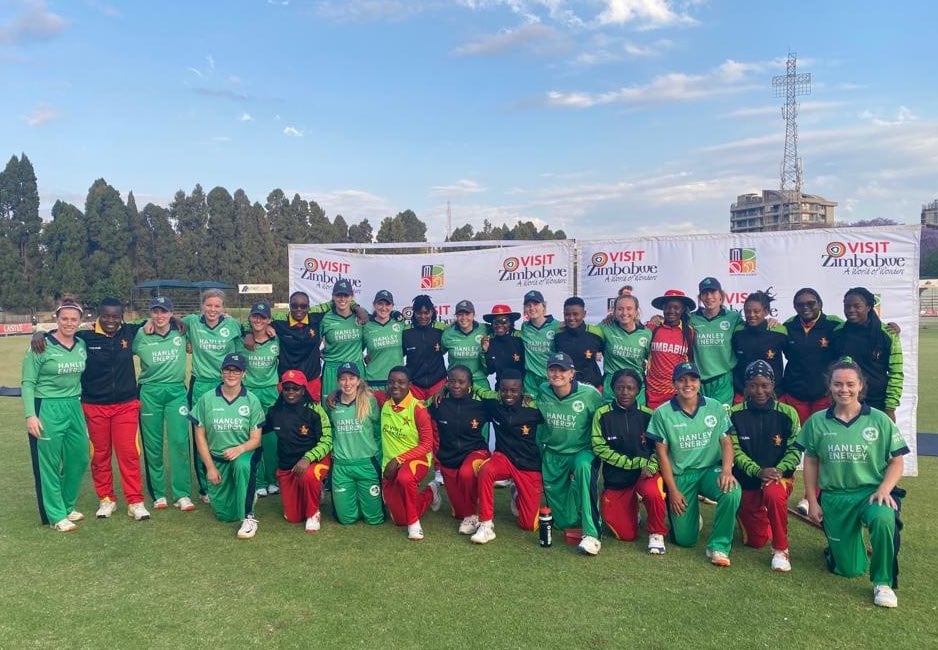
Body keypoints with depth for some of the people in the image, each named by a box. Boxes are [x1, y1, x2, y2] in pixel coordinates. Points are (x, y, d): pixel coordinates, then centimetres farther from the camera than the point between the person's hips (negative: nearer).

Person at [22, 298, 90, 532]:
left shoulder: (82, 345, 6)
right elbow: (28, 383, -8)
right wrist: (30, 415, -16)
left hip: (74, 408, 6)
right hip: (47, 410, -6)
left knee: (79, 459, 11)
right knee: (49, 464, 3)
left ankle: (67, 506, 29)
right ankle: (56, 515, 14)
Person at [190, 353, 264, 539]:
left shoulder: (252, 401, -6)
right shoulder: (207, 399, -4)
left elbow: (256, 439, -6)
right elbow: (200, 436, 1)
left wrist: (239, 449, -28)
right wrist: (210, 467, -4)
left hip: (243, 454, -2)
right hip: (216, 459, 2)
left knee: (242, 465, -39)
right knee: (225, 514, -2)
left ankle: (248, 517, -24)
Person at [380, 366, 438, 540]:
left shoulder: (417, 409, -18)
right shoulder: (384, 403, -4)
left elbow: (427, 444, -16)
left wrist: (399, 460, -22)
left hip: (415, 459, -5)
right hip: (389, 464, 5)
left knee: (405, 478, -43)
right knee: (400, 520, 7)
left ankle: (414, 523, -18)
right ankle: (429, 493, 36)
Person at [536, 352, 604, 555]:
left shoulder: (590, 394, -16)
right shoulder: (542, 393, -6)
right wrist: (540, 450, 10)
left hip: (582, 452, -3)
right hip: (552, 455, 3)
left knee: (583, 466, -41)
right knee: (564, 521, 5)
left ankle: (592, 533, -34)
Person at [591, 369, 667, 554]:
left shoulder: (648, 415, -2)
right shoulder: (602, 414, -7)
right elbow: (599, 447, -11)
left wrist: (651, 466, -18)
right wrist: (635, 462, -14)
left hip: (644, 473, 0)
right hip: (615, 478, 0)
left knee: (652, 492, -37)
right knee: (627, 535, 0)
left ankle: (656, 534, -8)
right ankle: (632, 511, 35)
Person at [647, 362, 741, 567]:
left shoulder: (715, 408, 0)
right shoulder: (662, 413, -5)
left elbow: (726, 442, 0)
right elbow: (662, 453, -3)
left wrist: (727, 470, -19)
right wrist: (673, 491, -6)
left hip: (710, 470, 1)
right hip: (680, 475, -1)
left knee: (732, 490, -33)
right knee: (685, 539, -5)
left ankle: (718, 546, -14)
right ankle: (691, 514, 31)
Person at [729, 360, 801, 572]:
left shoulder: (787, 413, -7)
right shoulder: (735, 414, -7)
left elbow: (795, 450, -6)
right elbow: (734, 450, -10)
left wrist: (778, 470, -24)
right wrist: (758, 471, -25)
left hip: (780, 476, -2)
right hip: (747, 479, 2)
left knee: (773, 493, -39)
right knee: (755, 541, 9)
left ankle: (781, 549, -18)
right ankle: (762, 520, 46)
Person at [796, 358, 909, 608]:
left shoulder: (880, 420, -4)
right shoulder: (817, 422, 0)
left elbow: (896, 462, 1)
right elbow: (811, 462, 7)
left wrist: (884, 489, -16)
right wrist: (812, 501, 4)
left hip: (872, 492, -1)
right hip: (834, 497, 1)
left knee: (884, 519, -38)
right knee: (849, 570, 4)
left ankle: (883, 582, -15)